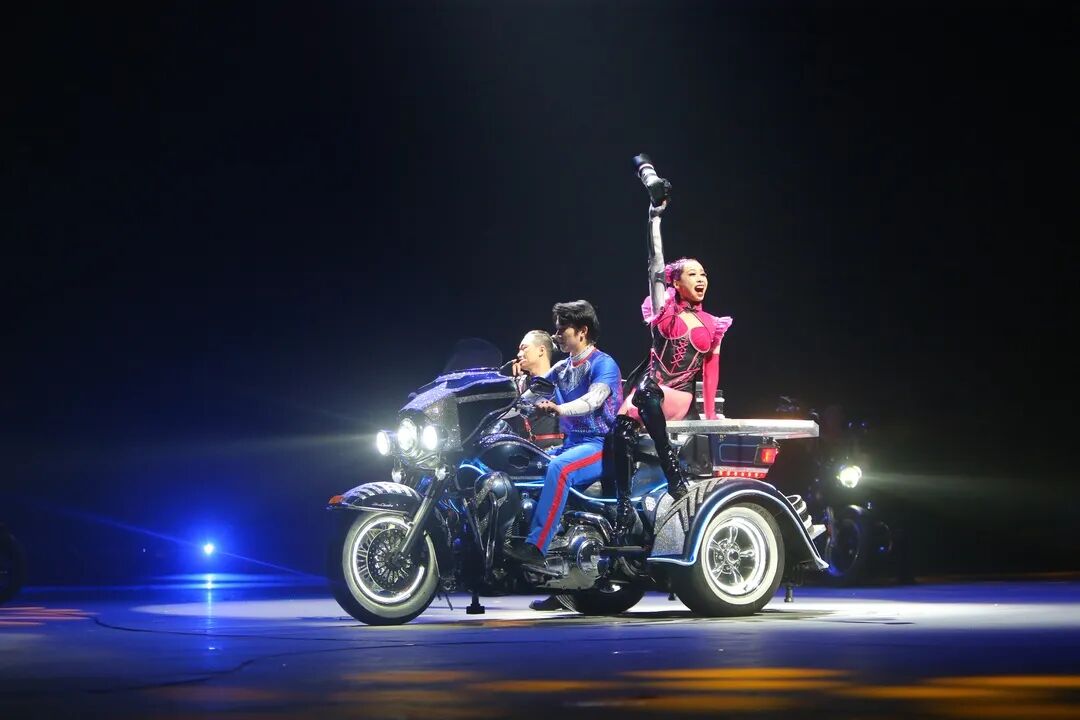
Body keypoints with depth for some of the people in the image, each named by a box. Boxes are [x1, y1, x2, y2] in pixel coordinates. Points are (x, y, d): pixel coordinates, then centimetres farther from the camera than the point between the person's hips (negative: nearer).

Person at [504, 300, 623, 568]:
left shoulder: (603, 363, -8)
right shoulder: (561, 368, 18)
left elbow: (593, 399, -27)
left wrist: (559, 409, -44)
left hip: (600, 445, -9)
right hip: (570, 444, 9)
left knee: (559, 468, -35)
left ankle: (535, 547, -43)